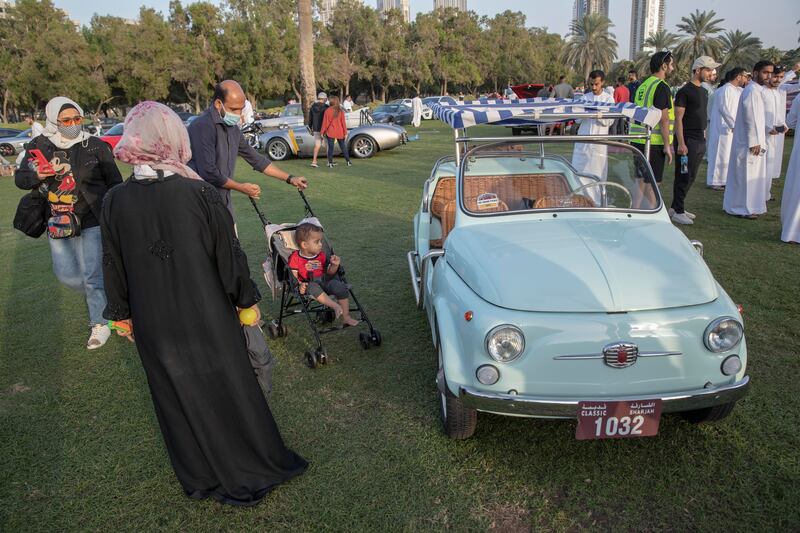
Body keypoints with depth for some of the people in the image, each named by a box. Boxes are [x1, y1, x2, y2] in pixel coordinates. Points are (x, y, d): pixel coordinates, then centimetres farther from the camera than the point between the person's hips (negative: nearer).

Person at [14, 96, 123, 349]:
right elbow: (19, 178, 6)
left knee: (92, 275, -2)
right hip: (59, 223, 4)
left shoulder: (95, 146, -7)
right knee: (65, 273, 11)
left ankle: (100, 323, 15)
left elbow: (114, 182, 0)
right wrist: (36, 175, -17)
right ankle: (103, 297, 38)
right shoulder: (39, 146, 1)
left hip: (93, 220, -4)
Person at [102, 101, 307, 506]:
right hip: (209, 320, -2)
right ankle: (251, 471, 34)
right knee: (229, 390, 16)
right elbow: (230, 257, -12)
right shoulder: (202, 195, -18)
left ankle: (199, 478, 39)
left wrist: (122, 315, 16)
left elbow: (113, 267, 2)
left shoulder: (115, 202, -9)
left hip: (153, 325, 3)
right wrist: (247, 300, 3)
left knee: (177, 399, 20)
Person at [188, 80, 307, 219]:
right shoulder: (203, 126, -17)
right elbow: (208, 173, -22)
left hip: (224, 202, 8)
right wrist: (242, 188, -9)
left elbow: (255, 158, 19)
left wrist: (289, 179, 15)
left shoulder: (232, 128, 11)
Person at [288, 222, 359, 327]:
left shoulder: (322, 256, 10)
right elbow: (293, 276, -7)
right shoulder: (295, 258, -5)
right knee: (313, 287, -40)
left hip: (324, 280, 4)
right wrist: (300, 285, -26)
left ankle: (346, 317, -16)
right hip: (308, 283, -4)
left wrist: (334, 265, -8)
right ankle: (335, 305, -46)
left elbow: (328, 273, 12)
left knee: (341, 287, -21)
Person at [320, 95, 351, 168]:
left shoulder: (327, 111, -7)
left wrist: (322, 132, 4)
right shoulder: (340, 111, -6)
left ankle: (330, 163, 5)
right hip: (339, 132, 1)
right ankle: (348, 162, 17)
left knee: (330, 147, 5)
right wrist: (345, 132, 0)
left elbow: (325, 122, -4)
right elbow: (343, 122, -4)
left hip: (330, 132, -1)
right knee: (343, 147, 12)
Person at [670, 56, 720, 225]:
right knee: (683, 176, -5)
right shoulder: (685, 91, -10)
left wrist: (703, 136, 16)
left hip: (700, 141, 9)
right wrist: (681, 143, -21)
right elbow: (678, 118, -15)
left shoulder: (704, 91, 16)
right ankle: (678, 212, 1)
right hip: (688, 141, -9)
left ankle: (676, 207, 20)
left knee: (691, 176, 11)